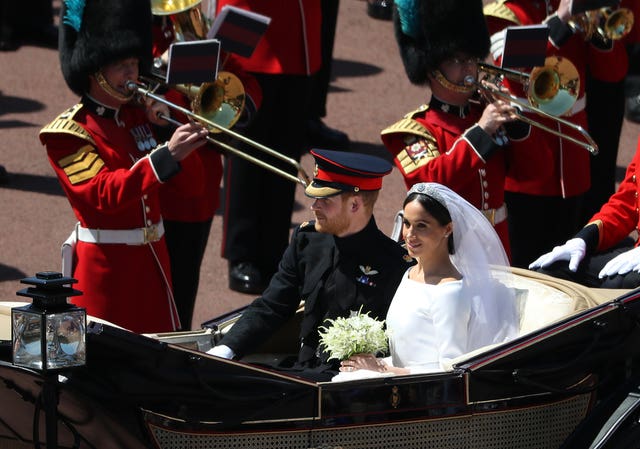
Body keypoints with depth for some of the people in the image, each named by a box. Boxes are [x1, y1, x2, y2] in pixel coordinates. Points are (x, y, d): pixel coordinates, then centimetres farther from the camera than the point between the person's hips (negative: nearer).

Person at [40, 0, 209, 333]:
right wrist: (167, 154, -34)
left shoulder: (140, 115, 10)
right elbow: (105, 194, -25)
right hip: (105, 265, -6)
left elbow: (192, 184, 8)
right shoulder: (68, 133, -9)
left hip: (153, 261, 6)